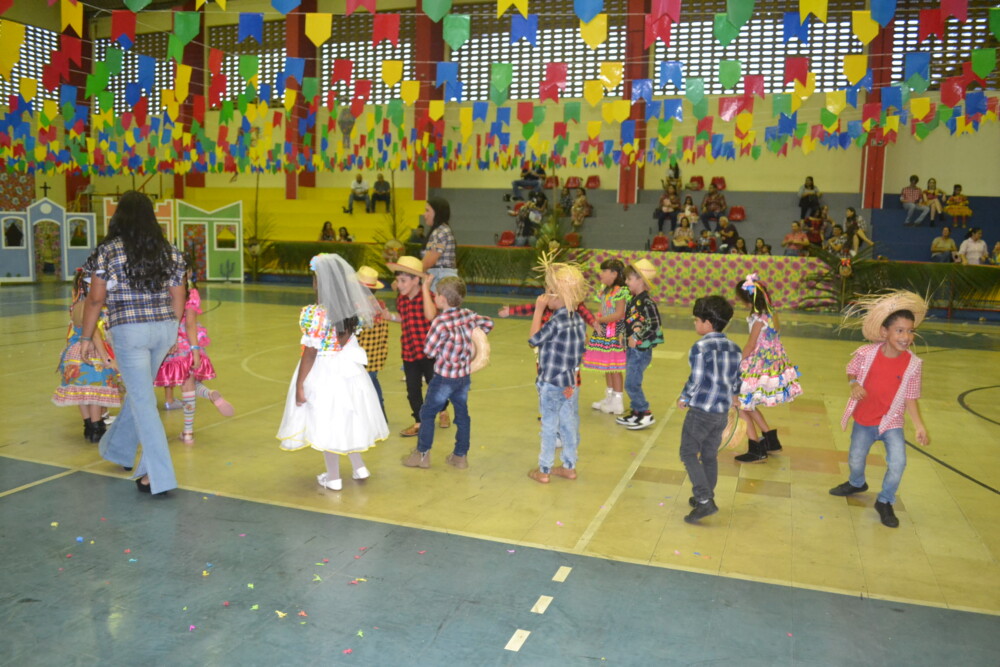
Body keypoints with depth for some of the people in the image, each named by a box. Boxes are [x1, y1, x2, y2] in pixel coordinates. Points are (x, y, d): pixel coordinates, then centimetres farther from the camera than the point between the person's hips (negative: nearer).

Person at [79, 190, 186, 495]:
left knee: (143, 401, -1)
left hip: (129, 332, -5)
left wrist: (86, 337, 6)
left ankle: (158, 475, -1)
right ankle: (118, 449, 43)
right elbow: (178, 299, 7)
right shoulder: (170, 251, 4)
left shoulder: (107, 251, -6)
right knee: (138, 390, 23)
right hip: (164, 328, 5)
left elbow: (95, 300, -5)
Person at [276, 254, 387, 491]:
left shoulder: (316, 314, -21)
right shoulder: (353, 308, -5)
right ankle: (359, 467, 32)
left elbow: (310, 353, -18)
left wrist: (299, 385, -12)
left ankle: (333, 478, 20)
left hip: (324, 373, -6)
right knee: (347, 418, 22)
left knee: (327, 423, 8)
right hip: (349, 371, 6)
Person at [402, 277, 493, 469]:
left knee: (427, 413, 9)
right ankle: (461, 455, 22)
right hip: (465, 376, 6)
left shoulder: (441, 322, -20)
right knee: (462, 414, 14)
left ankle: (422, 454, 15)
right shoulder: (468, 315, -2)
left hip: (444, 377, -6)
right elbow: (488, 323, 13)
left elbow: (428, 350, -16)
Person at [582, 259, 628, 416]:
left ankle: (617, 402, 9)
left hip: (614, 334, -9)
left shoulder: (620, 291, -16)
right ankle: (609, 398, 31)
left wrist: (600, 320, -14)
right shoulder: (605, 291, 12)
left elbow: (619, 314, -22)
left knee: (614, 368, -1)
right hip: (603, 332, 9)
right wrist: (597, 323, -7)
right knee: (606, 367, 18)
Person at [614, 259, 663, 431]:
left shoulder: (645, 302, -19)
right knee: (632, 383, 15)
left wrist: (636, 339, -20)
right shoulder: (633, 300, 8)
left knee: (632, 383, -6)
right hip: (632, 349, 9)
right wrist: (627, 336, 7)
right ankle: (636, 412, 27)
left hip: (641, 350, -9)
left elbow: (653, 325, -25)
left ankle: (645, 415, 5)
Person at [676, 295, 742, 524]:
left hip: (700, 410, -7)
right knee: (710, 455, 18)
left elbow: (695, 380, -17)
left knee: (688, 454, 1)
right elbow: (736, 381, 12)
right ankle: (705, 497, 28)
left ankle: (704, 501, -7)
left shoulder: (701, 347, -16)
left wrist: (683, 399, -1)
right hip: (722, 411, 7)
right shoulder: (734, 348, 6)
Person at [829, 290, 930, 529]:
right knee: (855, 460, 16)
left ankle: (885, 502, 11)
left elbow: (910, 397, -7)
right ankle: (857, 484, 52)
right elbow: (851, 371, 2)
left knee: (897, 463, -17)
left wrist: (919, 426, -15)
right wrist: (853, 384, -20)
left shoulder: (912, 363, -15)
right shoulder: (866, 353, -17)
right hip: (864, 419, 1)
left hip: (891, 421, -1)